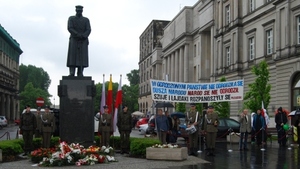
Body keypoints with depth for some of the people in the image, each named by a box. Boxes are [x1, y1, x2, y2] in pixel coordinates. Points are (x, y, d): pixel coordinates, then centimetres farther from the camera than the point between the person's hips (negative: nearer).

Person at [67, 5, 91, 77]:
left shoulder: (86, 20, 10)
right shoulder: (71, 18, 7)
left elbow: (88, 30, -2)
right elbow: (70, 28, -7)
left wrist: (83, 36, -23)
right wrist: (78, 35, -21)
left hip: (83, 41, 1)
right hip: (74, 40, -1)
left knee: (82, 57, -8)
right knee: (72, 56, -11)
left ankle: (80, 73, -9)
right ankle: (72, 72, -16)